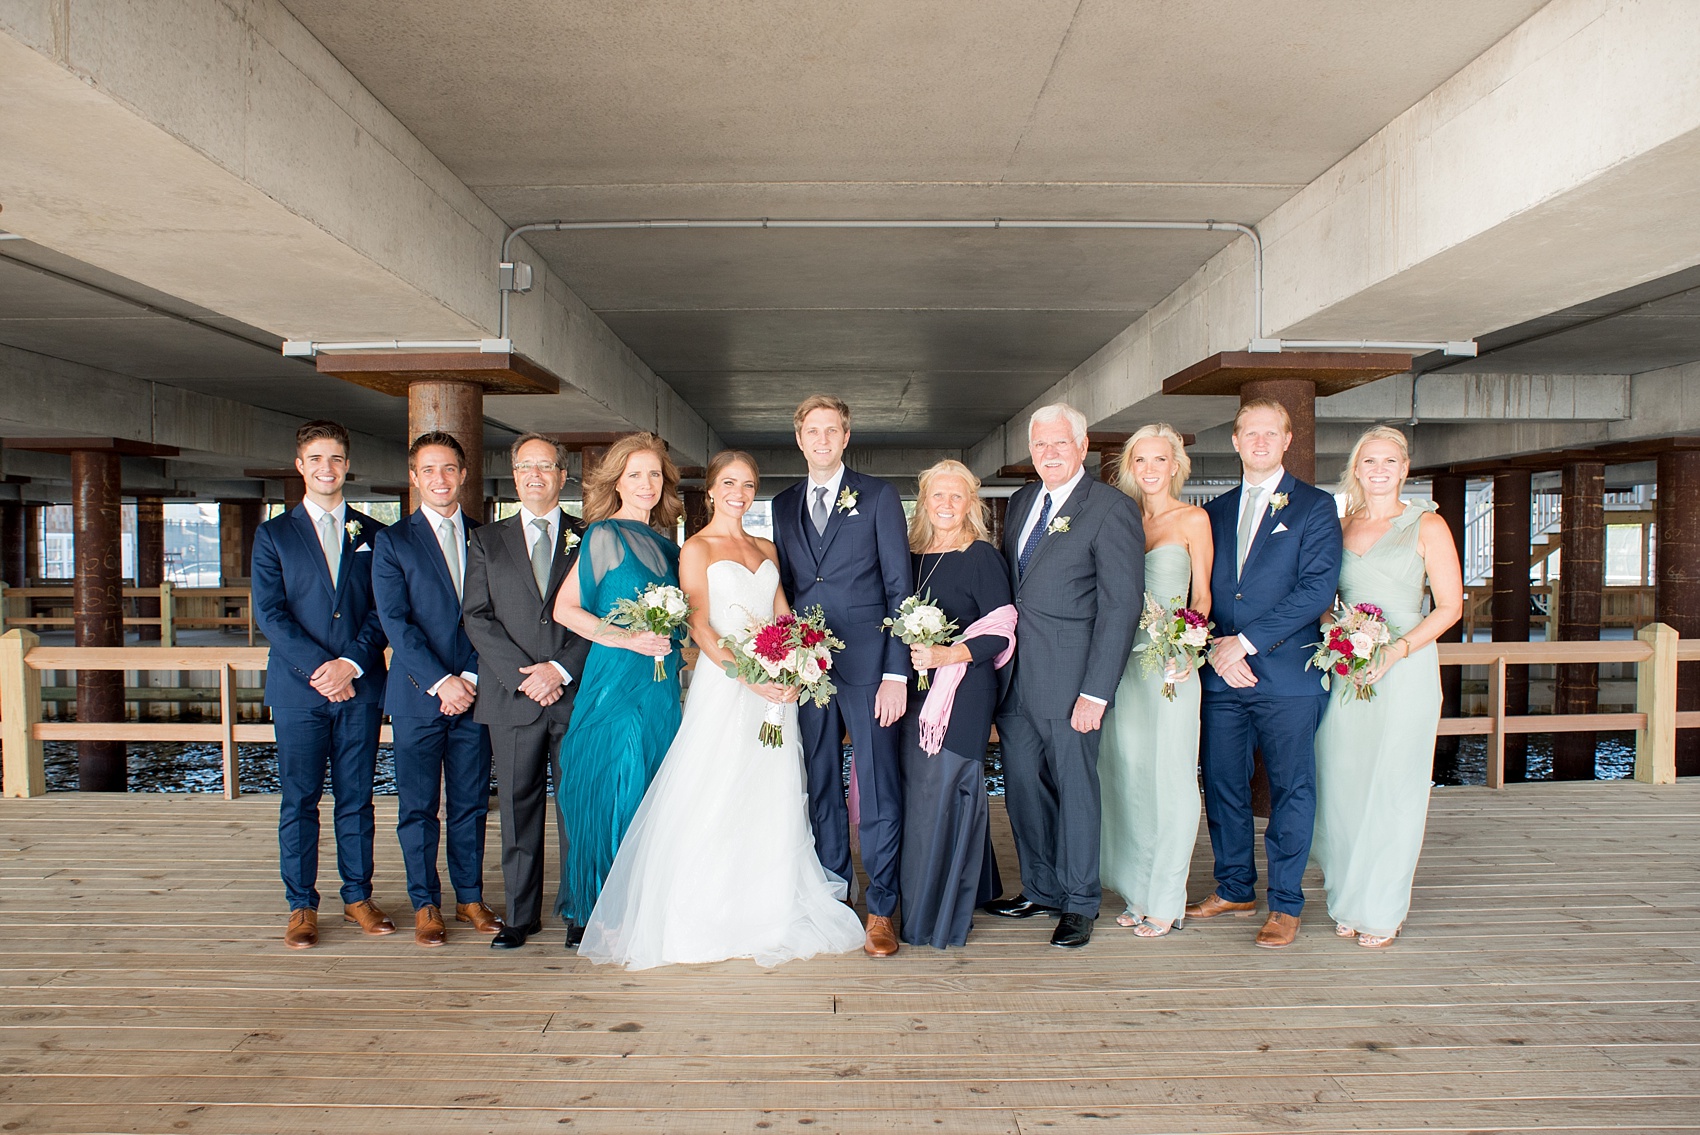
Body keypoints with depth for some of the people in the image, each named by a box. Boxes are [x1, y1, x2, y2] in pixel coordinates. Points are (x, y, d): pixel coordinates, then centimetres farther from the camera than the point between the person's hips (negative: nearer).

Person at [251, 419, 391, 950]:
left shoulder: (372, 534, 9)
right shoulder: (274, 534, 7)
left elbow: (382, 611, 3)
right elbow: (269, 612, -2)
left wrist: (350, 664, -11)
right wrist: (319, 668, -12)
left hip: (360, 687, 1)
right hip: (298, 687, -1)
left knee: (357, 797, 8)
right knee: (299, 800, 5)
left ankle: (358, 896, 19)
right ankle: (301, 906, 15)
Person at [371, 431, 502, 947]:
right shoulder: (392, 542, 2)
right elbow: (395, 623, -6)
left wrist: (471, 679, -6)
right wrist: (439, 682, -13)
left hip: (474, 694, 2)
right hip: (418, 696, -2)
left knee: (471, 803, 9)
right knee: (418, 807, 6)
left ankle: (470, 896, 22)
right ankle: (425, 905, 18)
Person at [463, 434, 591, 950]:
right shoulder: (486, 541, 11)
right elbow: (478, 618, 3)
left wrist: (561, 669, -11)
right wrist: (523, 675, -9)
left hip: (577, 694, -1)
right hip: (512, 696, 1)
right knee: (518, 808, 7)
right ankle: (520, 914, 19)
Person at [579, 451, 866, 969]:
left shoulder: (767, 549, 17)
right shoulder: (696, 549, 0)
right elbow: (700, 626, -10)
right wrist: (747, 676, -22)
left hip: (776, 689, 5)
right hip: (723, 683, -5)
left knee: (772, 803, 7)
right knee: (715, 801, -5)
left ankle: (770, 911, 18)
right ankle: (709, 915, 6)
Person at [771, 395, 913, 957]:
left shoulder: (878, 496, 1)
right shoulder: (784, 505, 14)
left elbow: (899, 587, -3)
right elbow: (785, 586, 15)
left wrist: (896, 673, -11)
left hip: (867, 664, -4)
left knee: (878, 789, -1)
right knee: (820, 788, 11)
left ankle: (882, 908, 12)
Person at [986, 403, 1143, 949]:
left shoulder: (1112, 509, -9)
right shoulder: (1022, 500, 13)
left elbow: (1121, 606, -13)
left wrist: (1095, 693, -17)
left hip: (1068, 679, -6)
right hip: (1015, 677, 6)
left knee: (1075, 791, 6)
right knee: (1023, 789, 14)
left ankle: (1078, 904, 23)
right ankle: (1040, 890, 31)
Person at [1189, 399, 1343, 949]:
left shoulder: (1314, 506, 0)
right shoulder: (1215, 511, 14)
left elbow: (1318, 587, -10)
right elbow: (1201, 591, 11)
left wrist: (1247, 641, -15)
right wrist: (1217, 648, -7)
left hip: (1286, 672, -4)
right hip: (1222, 673, 4)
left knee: (1290, 788, 4)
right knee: (1221, 784, 10)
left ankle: (1285, 903, 17)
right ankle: (1235, 888, 26)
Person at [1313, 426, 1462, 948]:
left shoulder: (1427, 525, 0)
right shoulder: (1340, 526, 11)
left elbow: (1450, 606, -4)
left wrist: (1397, 650, -16)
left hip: (1405, 669, -3)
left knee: (1392, 787, 1)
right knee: (1342, 783, 4)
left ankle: (1382, 910, 13)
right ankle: (1348, 900, 18)